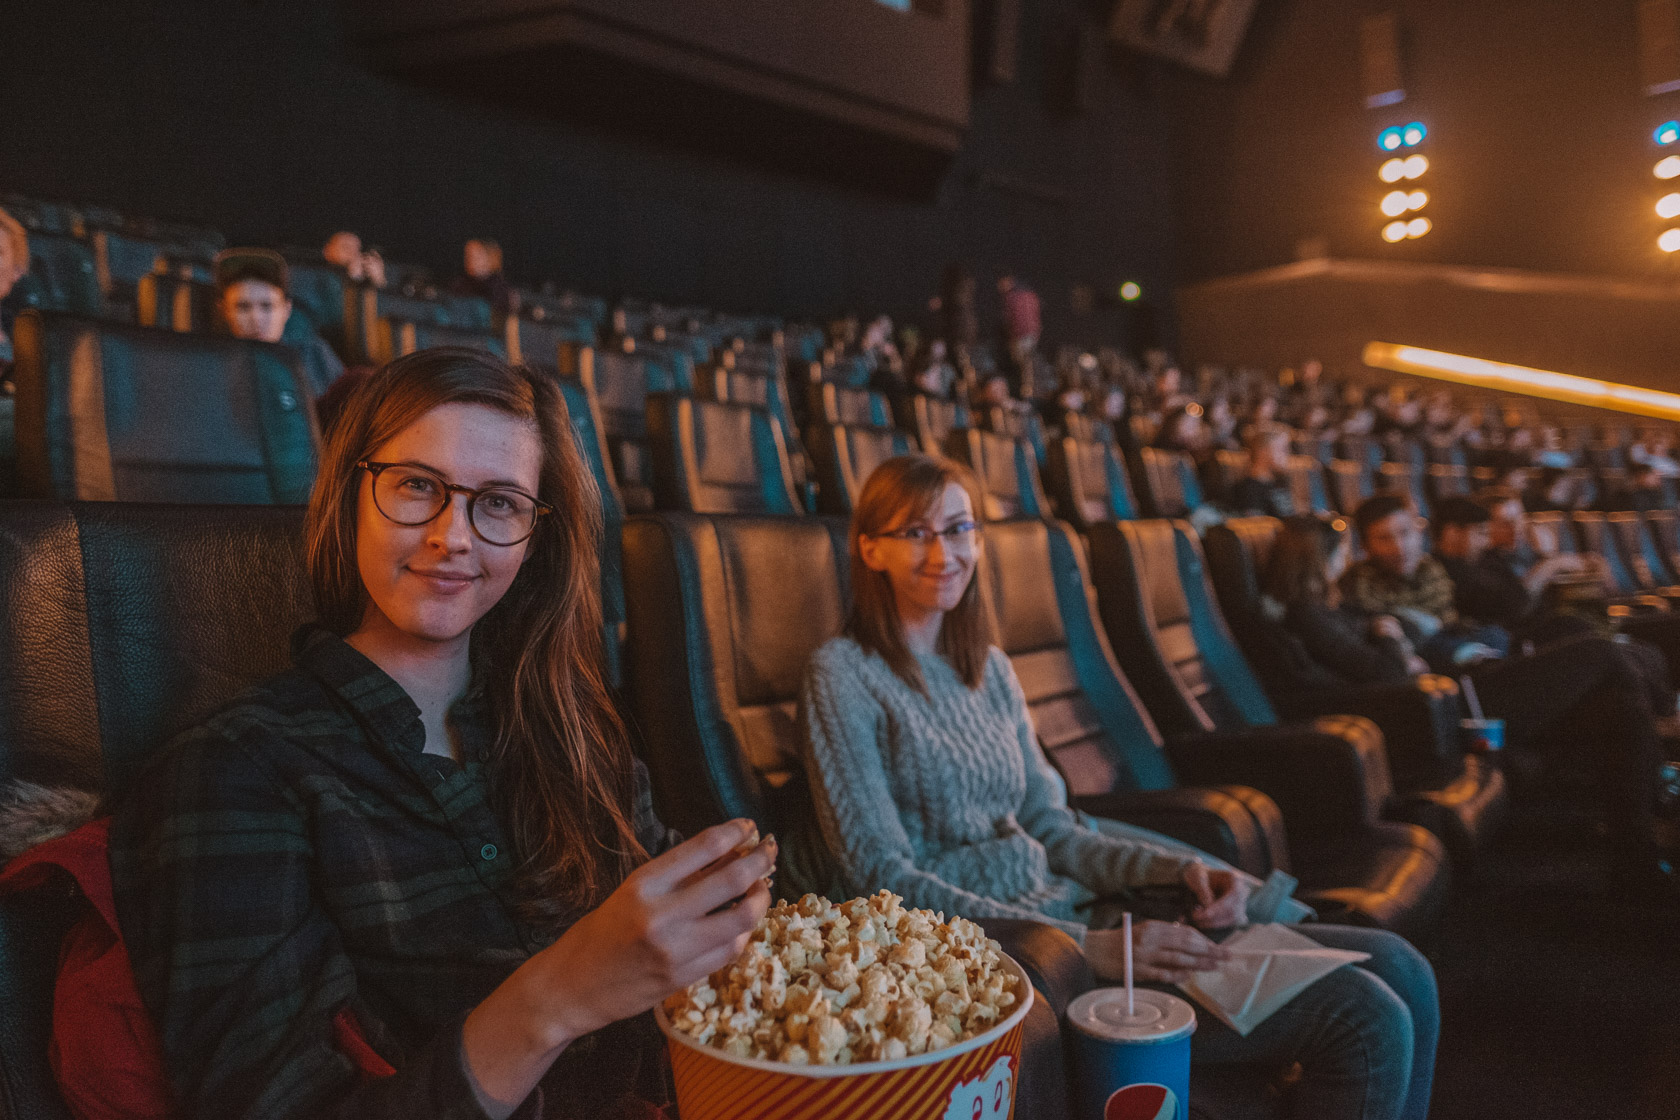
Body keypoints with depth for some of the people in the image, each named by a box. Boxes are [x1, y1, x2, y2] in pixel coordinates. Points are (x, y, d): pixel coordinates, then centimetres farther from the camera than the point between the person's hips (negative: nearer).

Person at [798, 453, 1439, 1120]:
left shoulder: (989, 668, 14)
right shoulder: (843, 675, -8)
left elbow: (1051, 830, 15)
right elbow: (883, 879, -15)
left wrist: (1177, 870, -4)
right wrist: (1087, 947, -21)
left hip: (1078, 915, 7)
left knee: (1399, 971, 0)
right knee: (1367, 1019, -15)